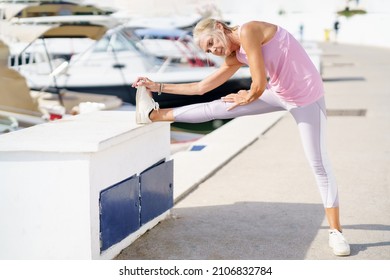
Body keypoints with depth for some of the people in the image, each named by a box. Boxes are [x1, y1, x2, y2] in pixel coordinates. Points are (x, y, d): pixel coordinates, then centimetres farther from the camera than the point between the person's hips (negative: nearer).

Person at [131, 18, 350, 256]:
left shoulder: (247, 31, -23)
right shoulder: (235, 57, 2)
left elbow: (259, 86, -24)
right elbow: (201, 87, 10)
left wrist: (248, 98, -2)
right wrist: (159, 87, 13)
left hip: (307, 98, -7)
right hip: (279, 93, 7)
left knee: (319, 164, -2)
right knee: (214, 108, 7)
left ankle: (336, 232, 10)